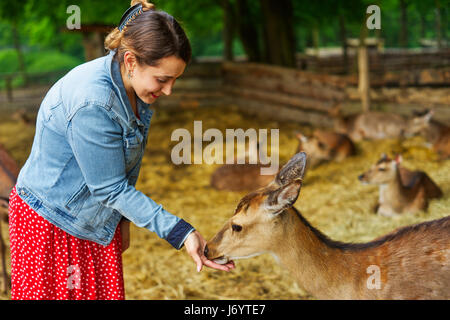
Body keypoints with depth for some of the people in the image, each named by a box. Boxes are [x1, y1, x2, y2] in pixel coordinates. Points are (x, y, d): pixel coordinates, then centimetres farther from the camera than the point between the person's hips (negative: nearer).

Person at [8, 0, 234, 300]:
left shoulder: (135, 87, -7)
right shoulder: (91, 105, -33)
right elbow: (111, 188, -26)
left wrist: (122, 220, 16)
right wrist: (181, 233, -27)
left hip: (100, 219, 8)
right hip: (50, 222, -8)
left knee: (106, 292, 10)